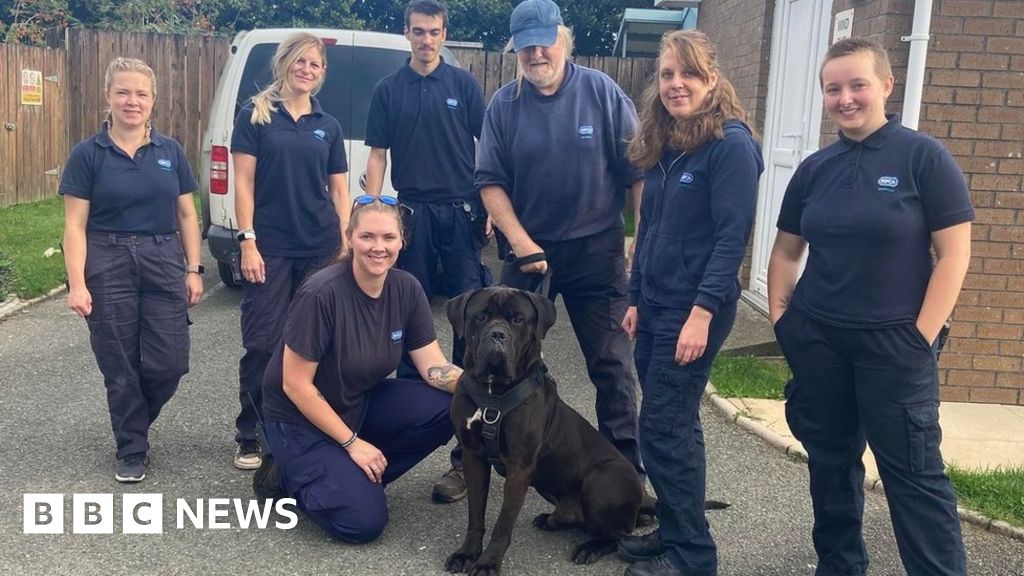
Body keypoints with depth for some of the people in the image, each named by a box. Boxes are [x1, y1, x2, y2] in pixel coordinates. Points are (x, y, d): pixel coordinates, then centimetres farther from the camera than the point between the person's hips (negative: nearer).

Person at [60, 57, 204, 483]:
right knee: (120, 367, 3)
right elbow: (75, 225, -3)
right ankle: (131, 450, 22)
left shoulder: (171, 152, 7)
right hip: (109, 266, -2)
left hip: (163, 262, 2)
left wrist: (193, 269, 4)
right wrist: (77, 284, -11)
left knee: (169, 363, -1)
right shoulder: (88, 154, -1)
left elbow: (187, 215, 10)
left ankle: (135, 422, 30)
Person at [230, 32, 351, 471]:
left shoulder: (328, 126, 11)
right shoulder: (255, 115, 1)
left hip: (321, 249, 3)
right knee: (263, 344, -1)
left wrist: (347, 244, 5)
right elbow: (243, 183, -3)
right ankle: (251, 438, 12)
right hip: (270, 248, -3)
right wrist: (247, 241, -10)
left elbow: (339, 191, 12)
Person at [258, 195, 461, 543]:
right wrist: (352, 442, -18)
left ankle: (360, 478, 0)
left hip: (361, 405, 6)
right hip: (302, 419, -6)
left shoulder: (406, 289, -9)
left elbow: (434, 367, -9)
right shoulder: (322, 294, -26)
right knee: (363, 521, -21)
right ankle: (291, 475, 6)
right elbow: (295, 385, -21)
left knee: (451, 406, -18)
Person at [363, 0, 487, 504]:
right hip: (411, 211, 2)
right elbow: (377, 154, 7)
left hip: (461, 210, -1)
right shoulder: (389, 90, 9)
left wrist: (491, 205, -2)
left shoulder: (463, 85, 6)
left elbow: (486, 146, 6)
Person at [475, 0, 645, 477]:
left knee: (610, 362, 6)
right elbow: (490, 182, -1)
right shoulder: (504, 104, -2)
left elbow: (638, 172, -3)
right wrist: (522, 243, -10)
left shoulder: (602, 92, -5)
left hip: (597, 250, -1)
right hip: (527, 249, 1)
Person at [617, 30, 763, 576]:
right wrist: (636, 299, 15)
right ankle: (673, 530, 26)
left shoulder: (731, 144, -12)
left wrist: (703, 311, -23)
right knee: (674, 426, 14)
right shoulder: (663, 145, 11)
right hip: (655, 306, 8)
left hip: (694, 310, -8)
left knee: (663, 428, -5)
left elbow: (732, 235, -18)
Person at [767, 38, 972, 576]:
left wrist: (920, 337, -13)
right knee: (830, 462, 15)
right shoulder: (815, 168, 6)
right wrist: (781, 318, 4)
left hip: (894, 342, -5)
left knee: (913, 473, -1)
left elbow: (954, 254, -9)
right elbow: (786, 251, 14)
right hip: (816, 341, 5)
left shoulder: (923, 156, -7)